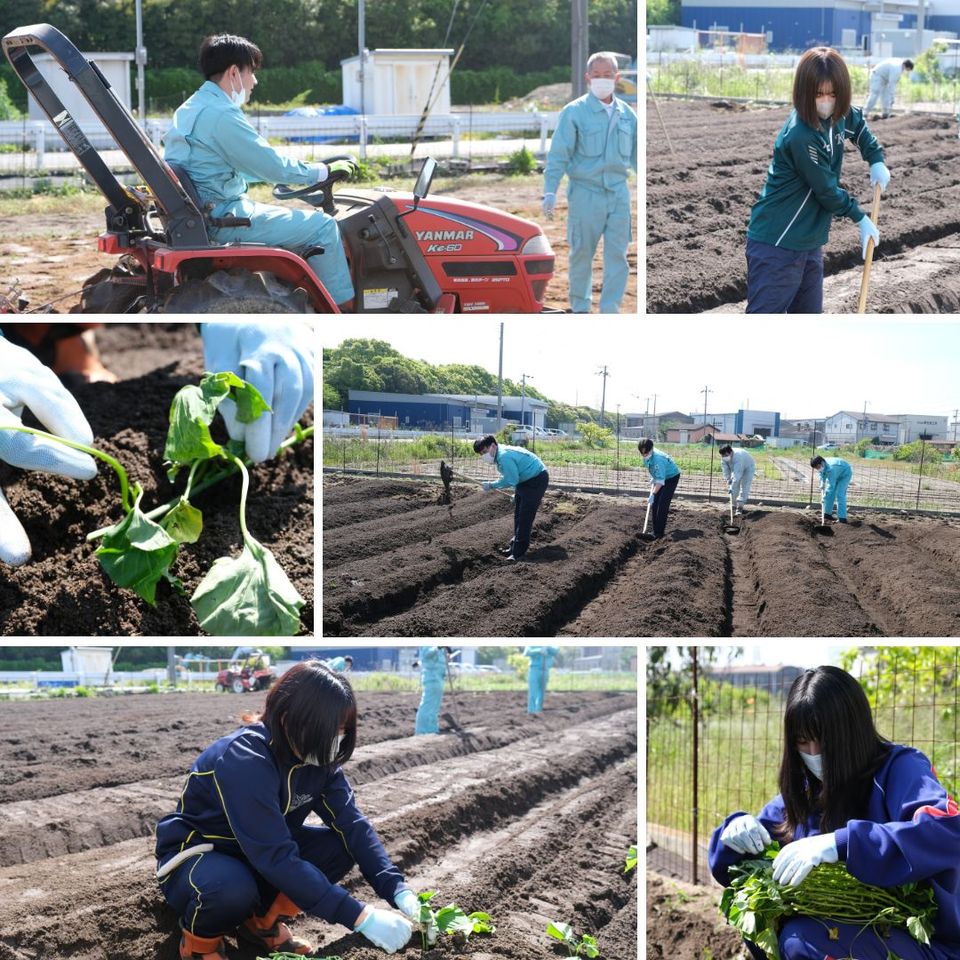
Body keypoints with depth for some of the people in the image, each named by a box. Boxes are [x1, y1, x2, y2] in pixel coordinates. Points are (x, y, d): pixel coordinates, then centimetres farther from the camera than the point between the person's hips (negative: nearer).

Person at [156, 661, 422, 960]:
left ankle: (263, 922, 5)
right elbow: (277, 859, -38)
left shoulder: (318, 757, -11)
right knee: (231, 887, -39)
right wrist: (360, 917, -41)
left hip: (262, 854, 7)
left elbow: (351, 822, -13)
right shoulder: (244, 759, -33)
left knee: (341, 845, -15)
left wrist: (397, 889, -28)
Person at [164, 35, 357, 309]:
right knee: (322, 226, -7)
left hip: (198, 214, 11)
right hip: (222, 219, -11)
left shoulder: (189, 110, 15)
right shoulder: (221, 114, -18)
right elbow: (274, 167, -15)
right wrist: (324, 171, 0)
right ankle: (345, 309, 0)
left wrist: (307, 172, 24)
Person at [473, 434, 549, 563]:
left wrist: (492, 485, -15)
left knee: (525, 517, -12)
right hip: (524, 480, 11)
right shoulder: (500, 454, 5)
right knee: (518, 515, 16)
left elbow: (511, 480, -25)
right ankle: (515, 545, 27)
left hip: (536, 480, -11)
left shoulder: (504, 457, -28)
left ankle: (519, 552, -11)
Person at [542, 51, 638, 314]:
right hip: (585, 192, -3)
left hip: (618, 193, 3)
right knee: (582, 254, 5)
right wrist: (550, 192, -15)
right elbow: (558, 155, -7)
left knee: (617, 255, -1)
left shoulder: (627, 114, 9)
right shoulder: (574, 112, -4)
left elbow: (636, 155, 18)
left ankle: (610, 311, 4)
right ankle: (580, 309, 19)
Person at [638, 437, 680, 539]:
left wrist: (653, 494, -35)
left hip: (671, 478, -9)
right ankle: (655, 532, 13)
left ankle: (659, 534, -10)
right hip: (661, 477, 9)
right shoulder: (647, 457, -10)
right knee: (654, 505, 6)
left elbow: (660, 481, -35)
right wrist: (652, 487, 5)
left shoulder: (657, 459, -36)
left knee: (662, 506, -13)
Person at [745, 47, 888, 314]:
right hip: (777, 244, -9)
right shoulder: (800, 135, -25)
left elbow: (858, 123, 27)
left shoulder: (838, 116, 0)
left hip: (810, 242, 9)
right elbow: (827, 190, -17)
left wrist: (876, 160, 15)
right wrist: (860, 218, -3)